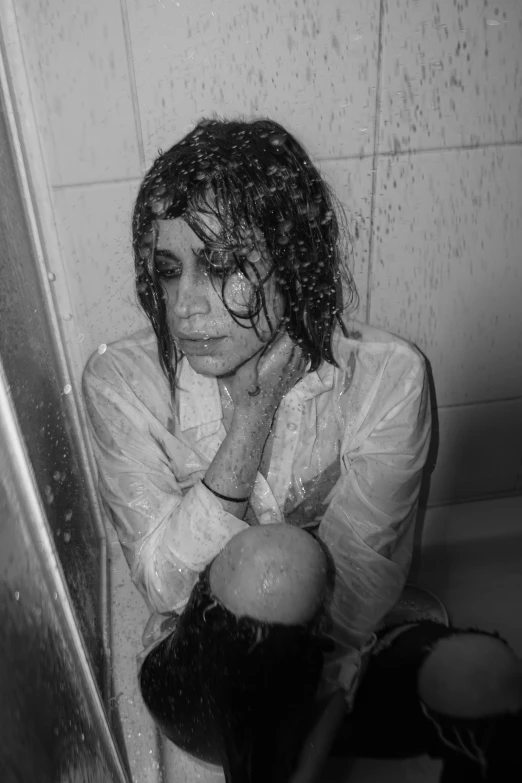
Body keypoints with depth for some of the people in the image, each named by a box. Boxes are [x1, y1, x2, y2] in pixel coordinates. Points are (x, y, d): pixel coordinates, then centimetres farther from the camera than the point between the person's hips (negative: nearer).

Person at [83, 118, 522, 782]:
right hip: (202, 683, 0)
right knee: (275, 559, -33)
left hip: (341, 658, 1)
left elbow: (357, 598, -16)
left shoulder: (386, 376, -16)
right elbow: (167, 586, -19)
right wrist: (252, 413, -26)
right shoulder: (121, 381, -14)